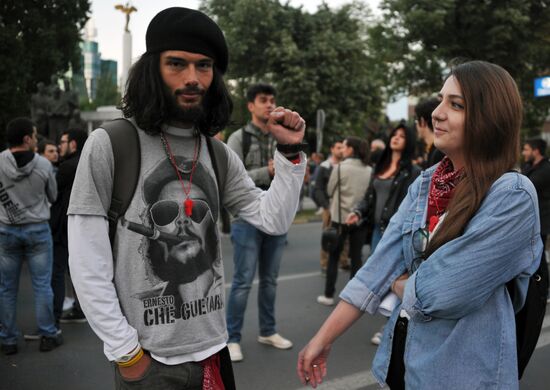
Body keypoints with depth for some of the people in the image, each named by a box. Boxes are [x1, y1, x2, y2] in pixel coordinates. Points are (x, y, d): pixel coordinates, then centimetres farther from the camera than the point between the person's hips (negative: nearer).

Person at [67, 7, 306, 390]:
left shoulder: (219, 155, 4)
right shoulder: (109, 145, -12)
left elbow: (274, 222, 2)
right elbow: (87, 264, -12)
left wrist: (290, 153, -7)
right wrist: (126, 352, -12)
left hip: (213, 348, 5)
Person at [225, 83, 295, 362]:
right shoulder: (238, 138, -4)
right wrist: (266, 172, -20)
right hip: (249, 218, -5)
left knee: (270, 280, 13)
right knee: (243, 281, -3)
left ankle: (268, 331, 26)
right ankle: (232, 339, 8)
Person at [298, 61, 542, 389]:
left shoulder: (512, 196, -19)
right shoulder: (424, 184, 1)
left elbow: (438, 294, -22)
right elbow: (380, 264, -4)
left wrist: (398, 282, -2)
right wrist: (324, 338, -7)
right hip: (404, 356, 6)